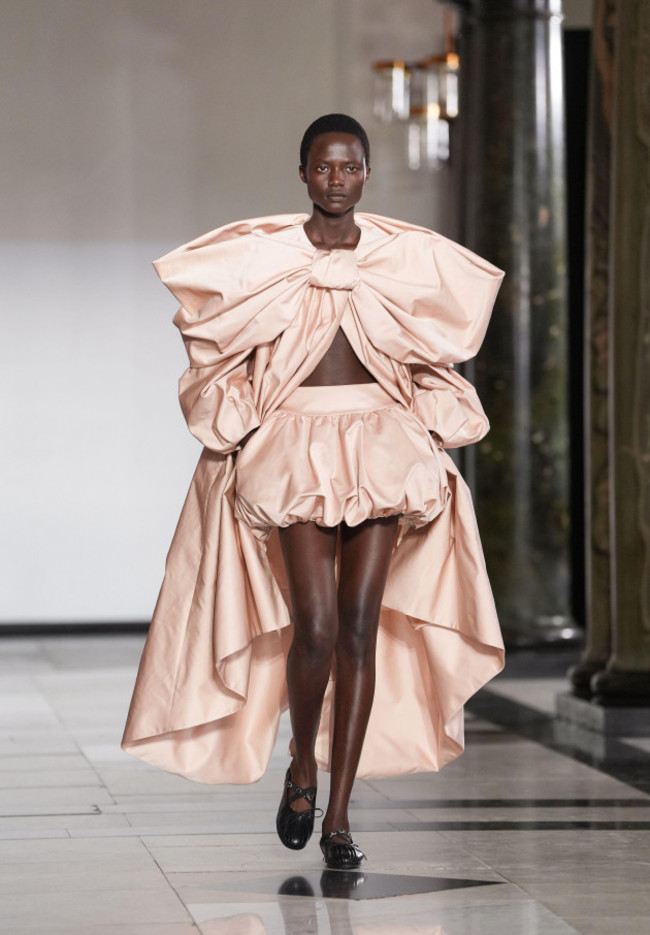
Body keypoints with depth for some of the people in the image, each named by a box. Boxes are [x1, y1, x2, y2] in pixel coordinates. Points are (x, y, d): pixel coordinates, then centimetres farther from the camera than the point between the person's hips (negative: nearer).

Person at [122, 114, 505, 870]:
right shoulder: (260, 256, 2)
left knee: (361, 627, -4)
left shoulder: (404, 258, 7)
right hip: (294, 446, -2)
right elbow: (218, 355, 11)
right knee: (315, 627, -13)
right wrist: (231, 435, 4)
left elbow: (431, 357, 18)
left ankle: (339, 815, 2)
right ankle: (301, 766, 17)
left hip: (380, 445, 2)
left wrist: (430, 433, 10)